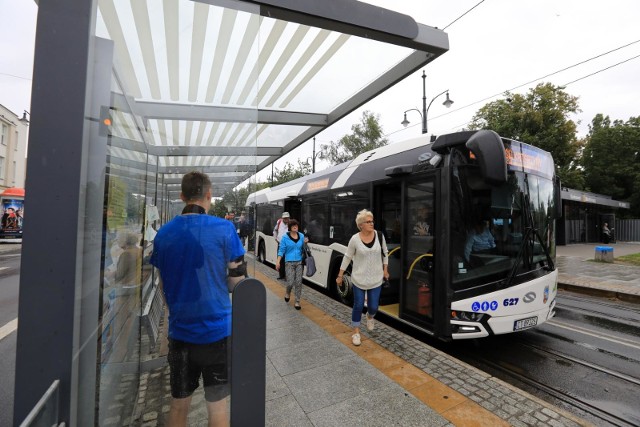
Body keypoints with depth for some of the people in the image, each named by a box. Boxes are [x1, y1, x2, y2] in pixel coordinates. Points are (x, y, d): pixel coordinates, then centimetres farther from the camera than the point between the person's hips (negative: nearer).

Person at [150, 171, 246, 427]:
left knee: (178, 405, 22)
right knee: (217, 406, 13)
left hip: (179, 331, 4)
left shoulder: (163, 233, -1)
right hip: (217, 330, -3)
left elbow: (164, 285, 8)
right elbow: (236, 283, -9)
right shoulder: (224, 229, -14)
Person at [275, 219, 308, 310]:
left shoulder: (301, 236, 6)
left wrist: (305, 243, -5)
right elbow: (281, 250, -3)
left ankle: (297, 301, 15)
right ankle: (288, 293, 29)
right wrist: (278, 261, -10)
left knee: (298, 282, 2)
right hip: (289, 262, -3)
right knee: (290, 282, -6)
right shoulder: (285, 237, -4)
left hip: (299, 262, 3)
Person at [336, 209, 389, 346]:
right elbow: (347, 257, -4)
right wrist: (340, 275, -1)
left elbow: (385, 253, 8)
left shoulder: (379, 235, -6)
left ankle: (370, 316, 45)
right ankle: (356, 332, 27)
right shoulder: (355, 239, -13)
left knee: (373, 306, 8)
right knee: (358, 306, 6)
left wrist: (385, 270, 7)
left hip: (376, 279, 2)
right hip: (359, 279, -2)